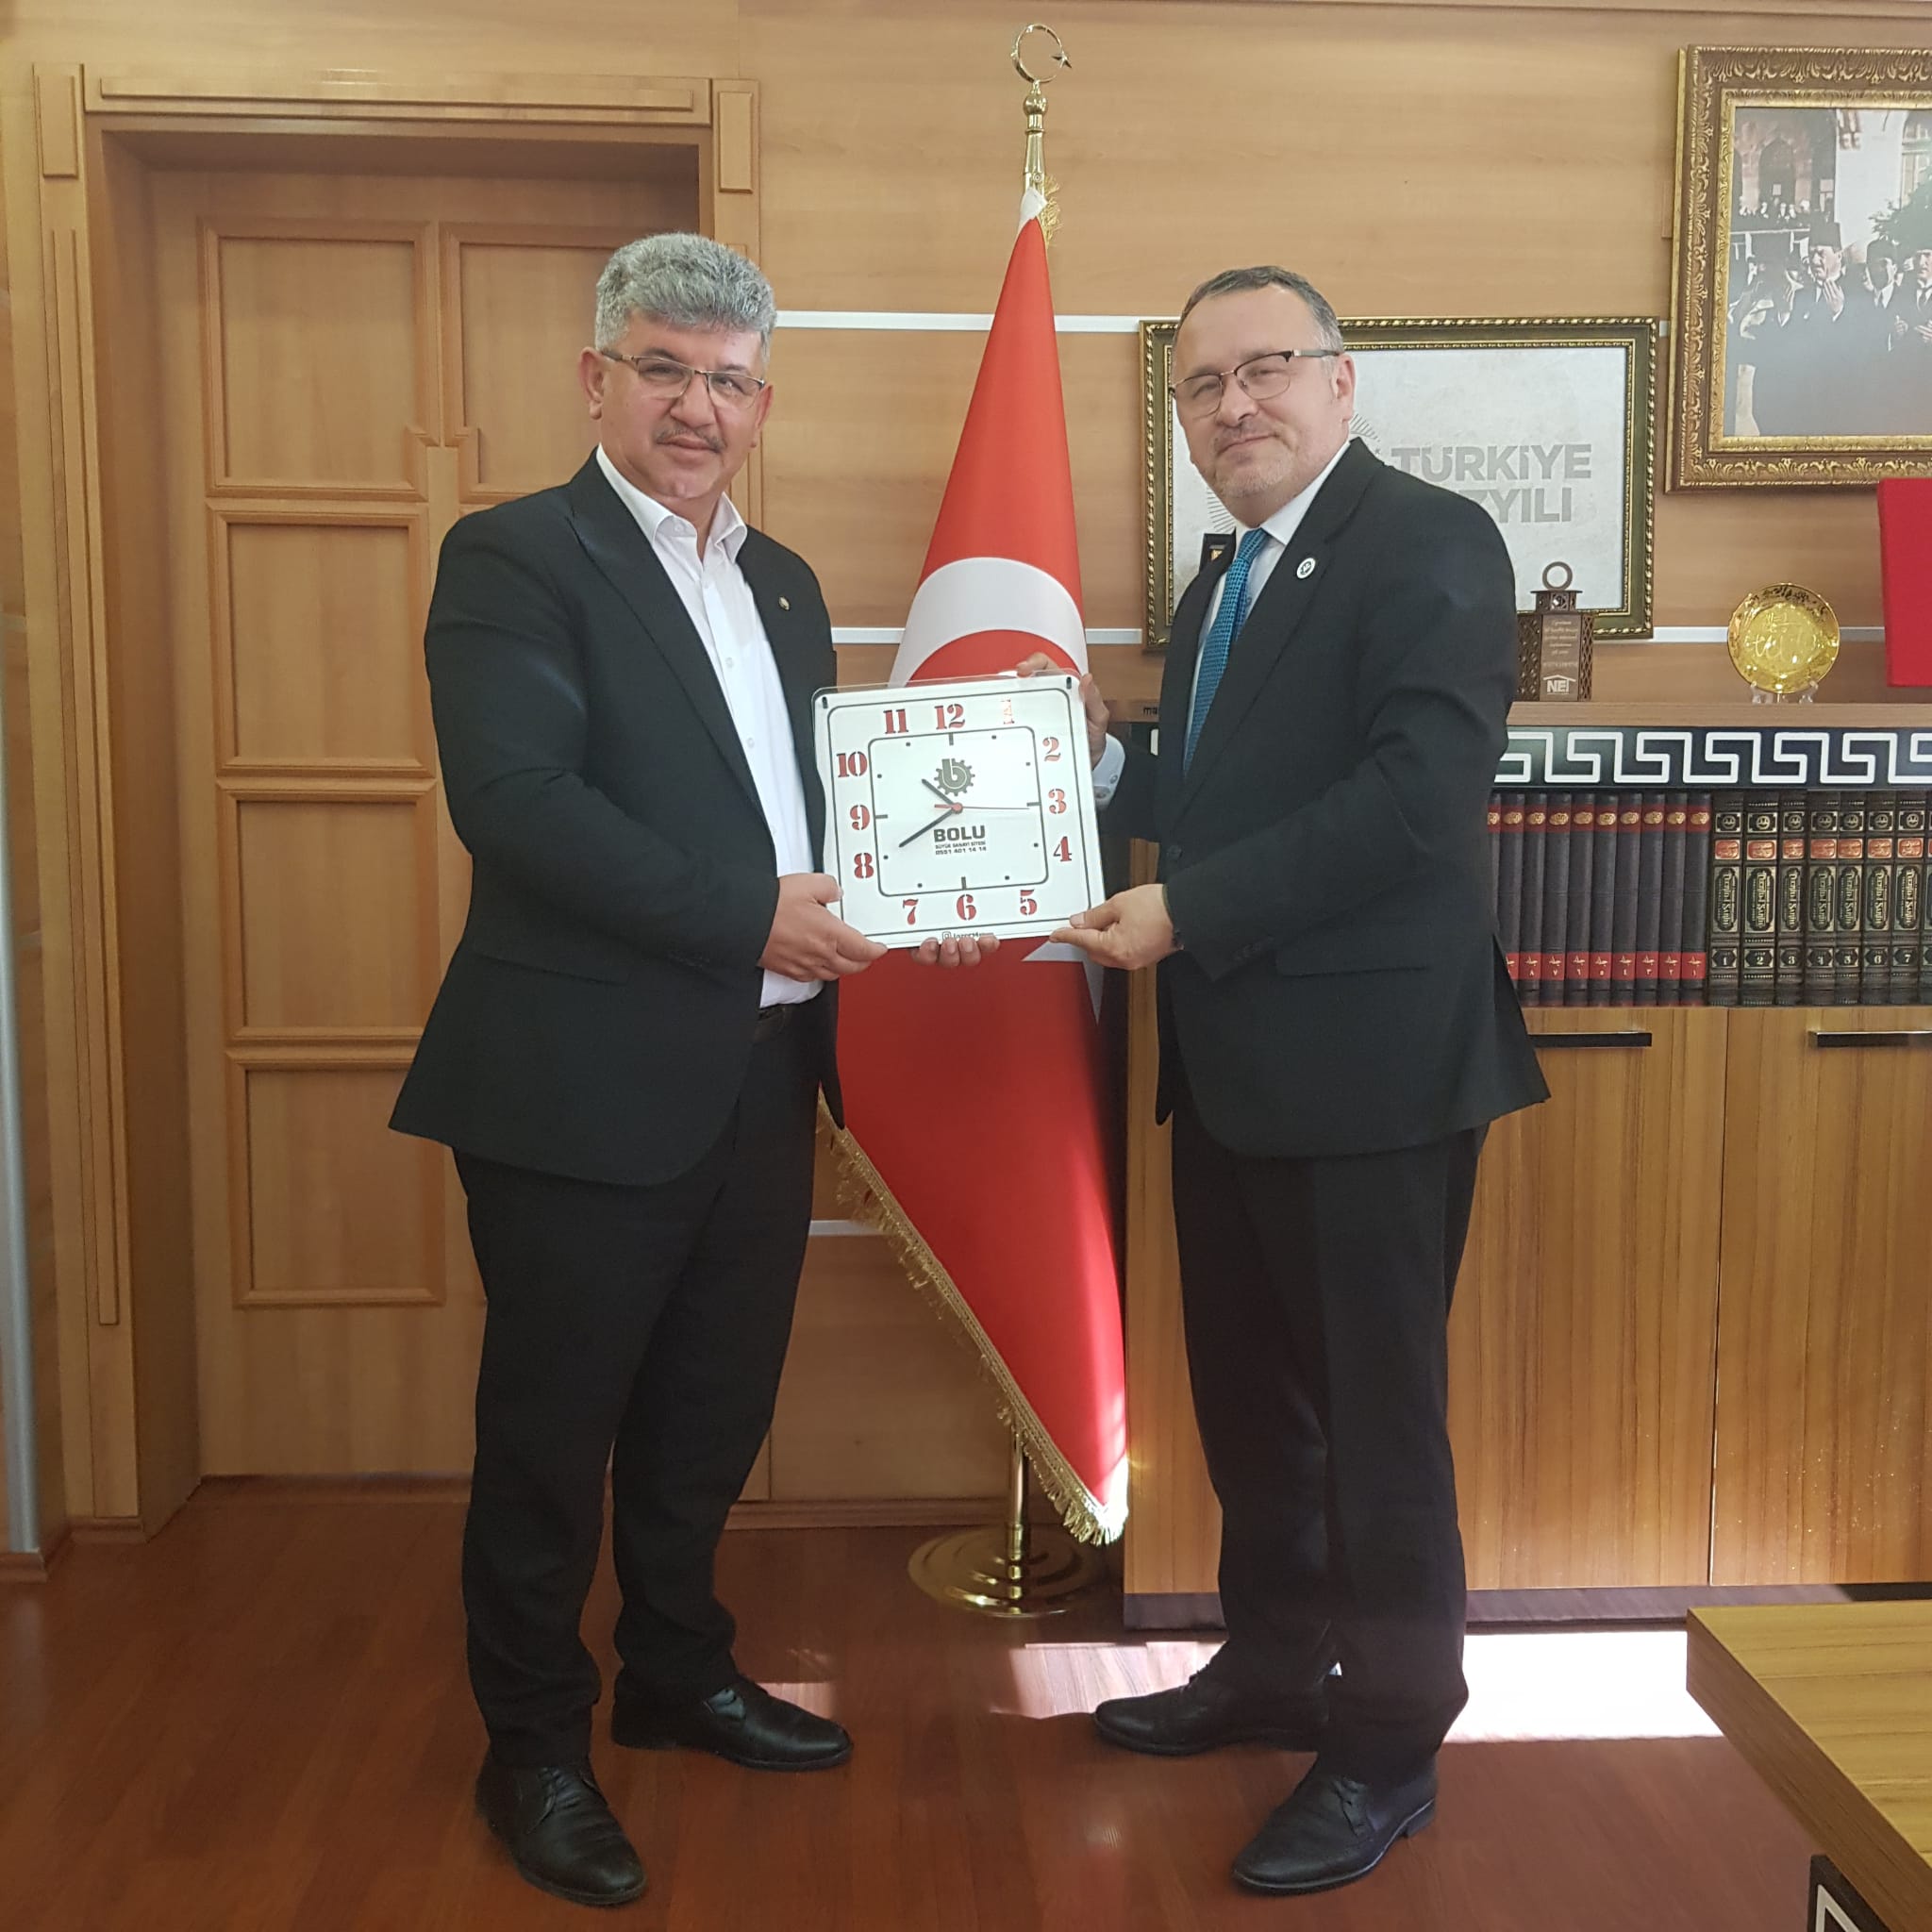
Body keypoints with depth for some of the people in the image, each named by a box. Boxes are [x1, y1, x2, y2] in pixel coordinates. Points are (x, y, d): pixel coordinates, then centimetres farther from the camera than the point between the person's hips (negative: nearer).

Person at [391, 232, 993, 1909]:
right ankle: (536, 1748, 26)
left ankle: (679, 1673, 41)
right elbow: (514, 798, -20)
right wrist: (748, 917, -23)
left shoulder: (782, 585, 16)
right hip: (588, 1078, -7)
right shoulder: (514, 557, -7)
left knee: (713, 1408, 20)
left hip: (760, 1071, 8)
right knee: (553, 1424, 7)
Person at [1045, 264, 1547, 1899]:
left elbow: (1420, 797, -23)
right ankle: (1274, 1669, 37)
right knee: (1250, 1397, 19)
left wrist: (1184, 914, -21)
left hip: (1367, 1066, -8)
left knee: (1376, 1418, 4)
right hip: (1232, 1069, 9)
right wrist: (1106, 760, 2)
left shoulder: (1426, 542, -10)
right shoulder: (1225, 583, 17)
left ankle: (1388, 1747, 21)